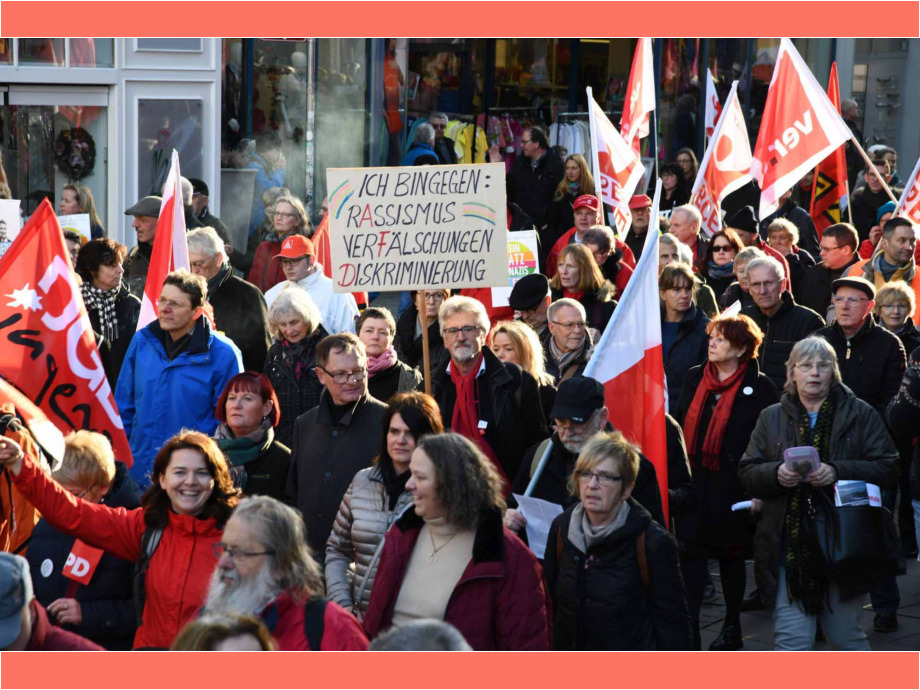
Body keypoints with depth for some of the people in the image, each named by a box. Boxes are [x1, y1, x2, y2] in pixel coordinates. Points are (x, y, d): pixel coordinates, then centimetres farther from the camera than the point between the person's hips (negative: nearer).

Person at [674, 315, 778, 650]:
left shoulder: (759, 388, -7)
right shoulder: (694, 378, 6)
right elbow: (680, 424, 13)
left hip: (733, 488, -3)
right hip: (693, 484, 3)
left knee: (731, 557, 10)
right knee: (690, 555, -2)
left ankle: (732, 628, 25)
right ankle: (688, 631, -2)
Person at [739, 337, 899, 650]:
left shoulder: (861, 415, 4)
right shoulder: (771, 418, 11)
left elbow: (888, 469, -3)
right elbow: (747, 473, 8)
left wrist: (837, 472, -17)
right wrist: (776, 474, -14)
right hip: (788, 550, 1)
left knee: (846, 636, 9)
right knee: (790, 640, -3)